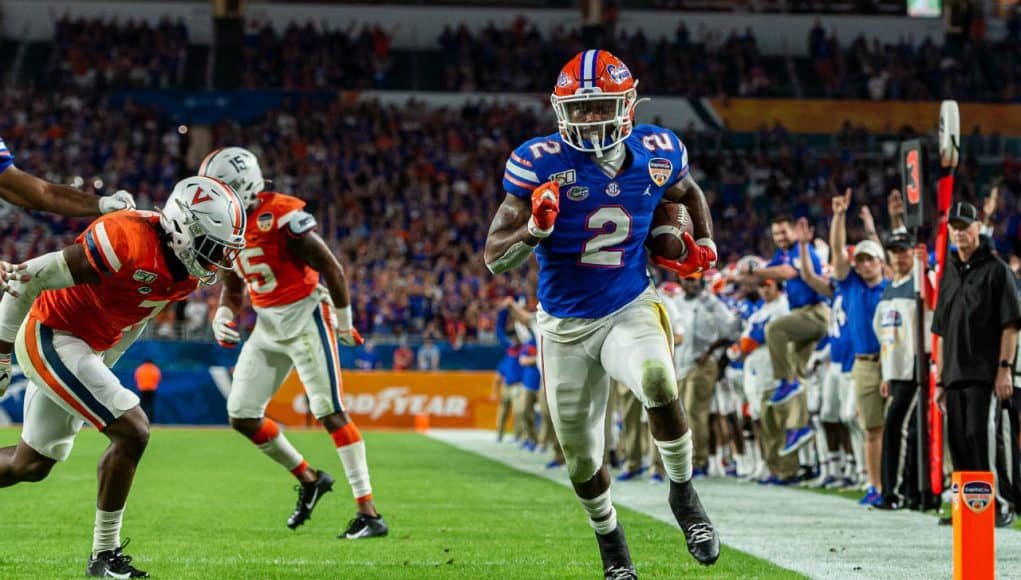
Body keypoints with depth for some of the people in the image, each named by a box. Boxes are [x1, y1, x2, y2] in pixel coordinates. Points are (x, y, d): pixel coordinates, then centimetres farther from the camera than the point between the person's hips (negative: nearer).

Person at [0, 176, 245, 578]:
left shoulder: (186, 274, -3)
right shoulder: (128, 241, -28)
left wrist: (99, 370, 19)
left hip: (88, 349, 9)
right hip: (51, 338, -9)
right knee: (132, 431, -16)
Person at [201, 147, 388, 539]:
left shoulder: (282, 217, -20)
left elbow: (332, 269, -16)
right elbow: (233, 286, 18)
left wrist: (343, 323, -7)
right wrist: (224, 315, -2)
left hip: (305, 318, -8)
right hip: (267, 326, 8)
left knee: (330, 413, -12)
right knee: (242, 416, 5)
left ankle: (369, 513, -11)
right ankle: (309, 479, 23)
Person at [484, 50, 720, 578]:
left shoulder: (655, 154, -6)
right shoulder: (541, 163, -15)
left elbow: (689, 194, 20)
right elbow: (494, 257, -14)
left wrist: (703, 244, 4)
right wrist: (535, 229, -33)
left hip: (630, 311, 0)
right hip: (564, 326, 0)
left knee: (659, 384, -33)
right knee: (581, 460, 10)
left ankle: (683, 495, -8)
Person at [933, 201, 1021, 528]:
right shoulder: (949, 274, 19)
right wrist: (940, 380, 18)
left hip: (985, 374, -7)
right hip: (955, 375, 7)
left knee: (979, 435, -15)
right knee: (958, 440, 4)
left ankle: (995, 504, -12)